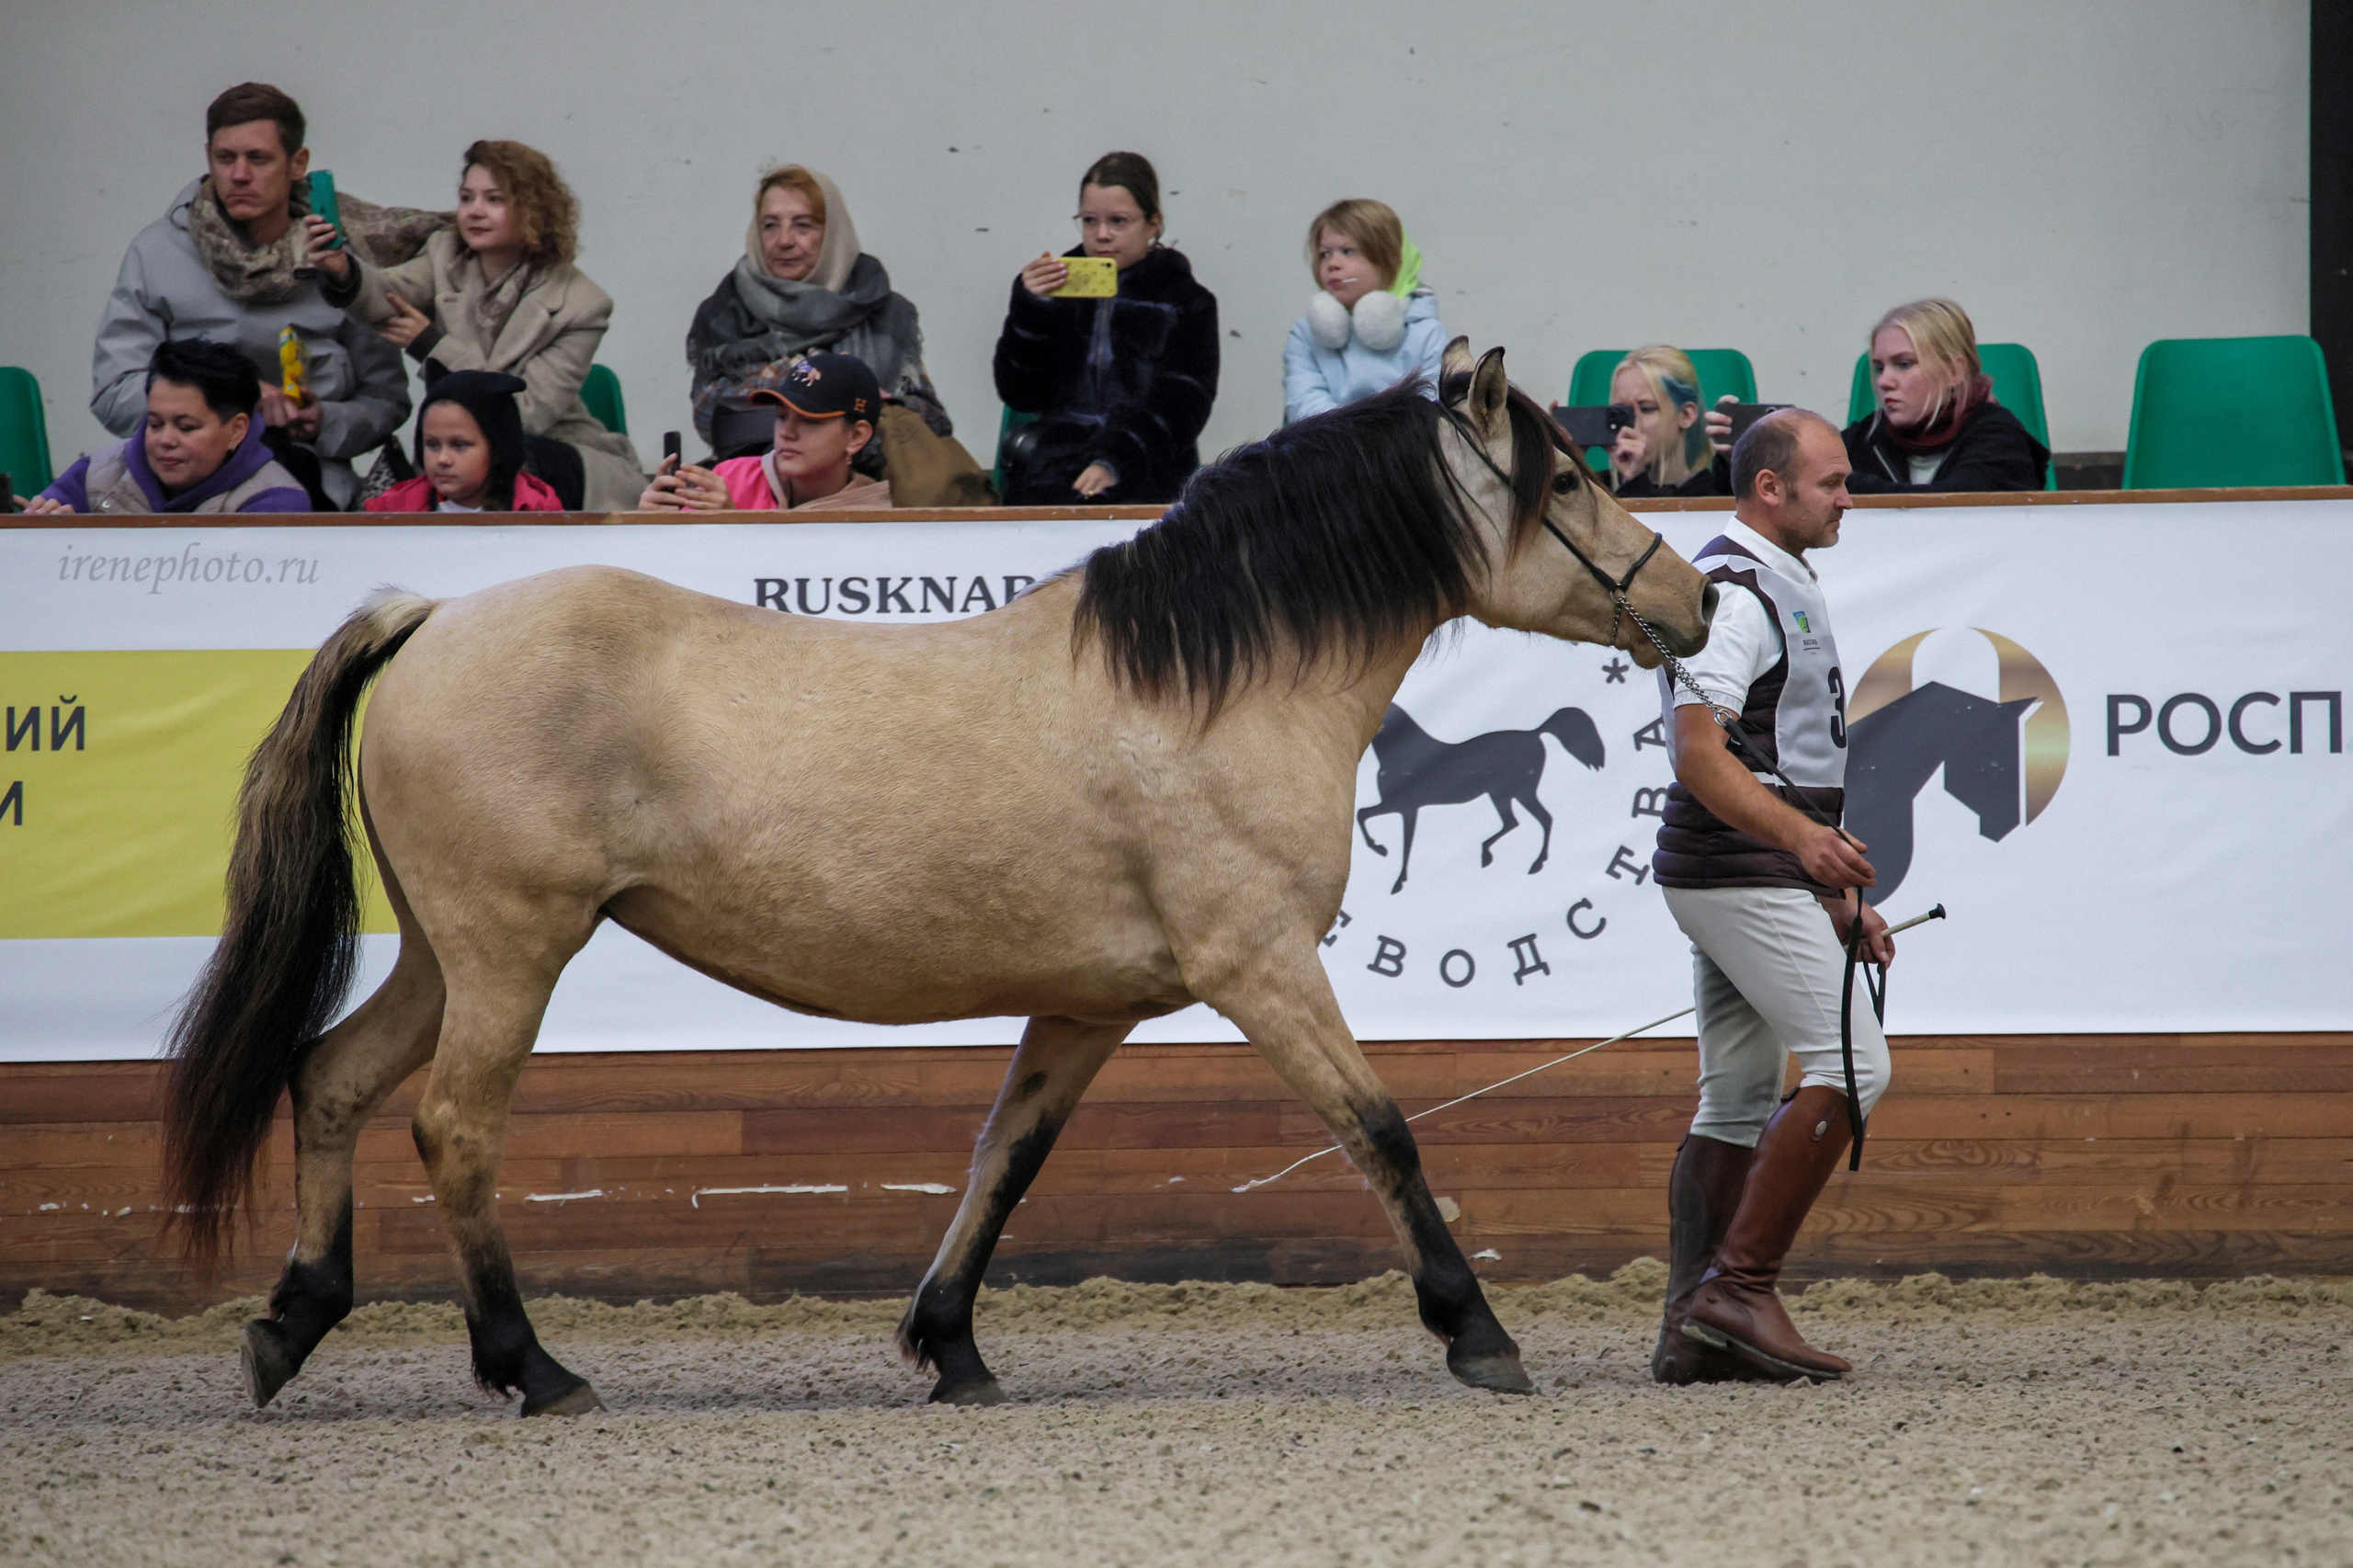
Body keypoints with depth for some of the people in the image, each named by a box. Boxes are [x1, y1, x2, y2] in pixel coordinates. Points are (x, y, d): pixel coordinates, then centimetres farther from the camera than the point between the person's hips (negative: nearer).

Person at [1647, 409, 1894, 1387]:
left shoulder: (1782, 588, 21)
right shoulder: (1734, 591, -13)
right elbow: (1701, 755, -24)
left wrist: (1837, 898, 23)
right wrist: (1800, 835, -36)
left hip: (1769, 872, 11)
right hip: (1740, 874, -11)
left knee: (1737, 1105, 7)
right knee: (1850, 1064, -15)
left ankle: (1693, 1330, 5)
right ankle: (1738, 1285, -16)